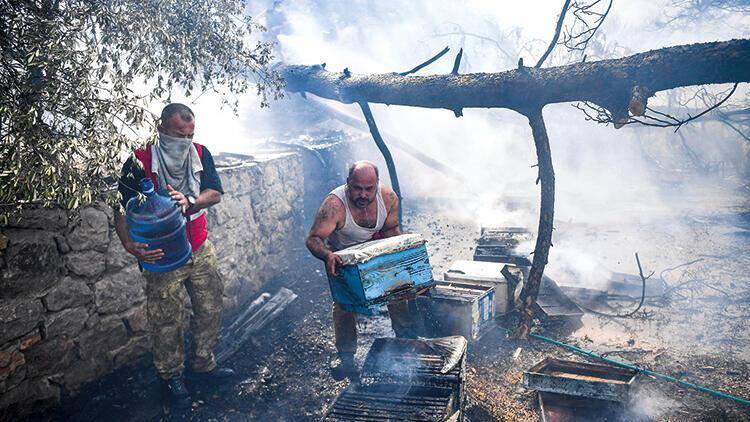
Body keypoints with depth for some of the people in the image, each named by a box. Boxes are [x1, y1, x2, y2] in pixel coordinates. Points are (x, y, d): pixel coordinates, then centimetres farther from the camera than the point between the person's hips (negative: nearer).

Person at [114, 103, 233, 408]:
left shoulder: (200, 154, -1)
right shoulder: (140, 161, -16)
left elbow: (215, 194, -6)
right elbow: (122, 210, -15)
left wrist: (189, 201, -26)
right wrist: (130, 245, -31)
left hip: (200, 249, 5)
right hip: (162, 256, -5)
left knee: (210, 309, 14)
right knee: (166, 320, 5)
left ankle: (202, 364, 36)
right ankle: (172, 377, 28)